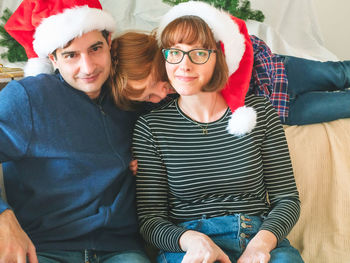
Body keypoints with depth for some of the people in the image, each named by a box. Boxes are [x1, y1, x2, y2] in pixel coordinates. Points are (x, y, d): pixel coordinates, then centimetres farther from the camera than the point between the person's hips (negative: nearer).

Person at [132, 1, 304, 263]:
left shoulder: (260, 113, 4)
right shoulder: (151, 127, 1)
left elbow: (286, 198, 5)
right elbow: (150, 218, 0)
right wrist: (191, 239, -20)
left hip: (261, 239, 2)